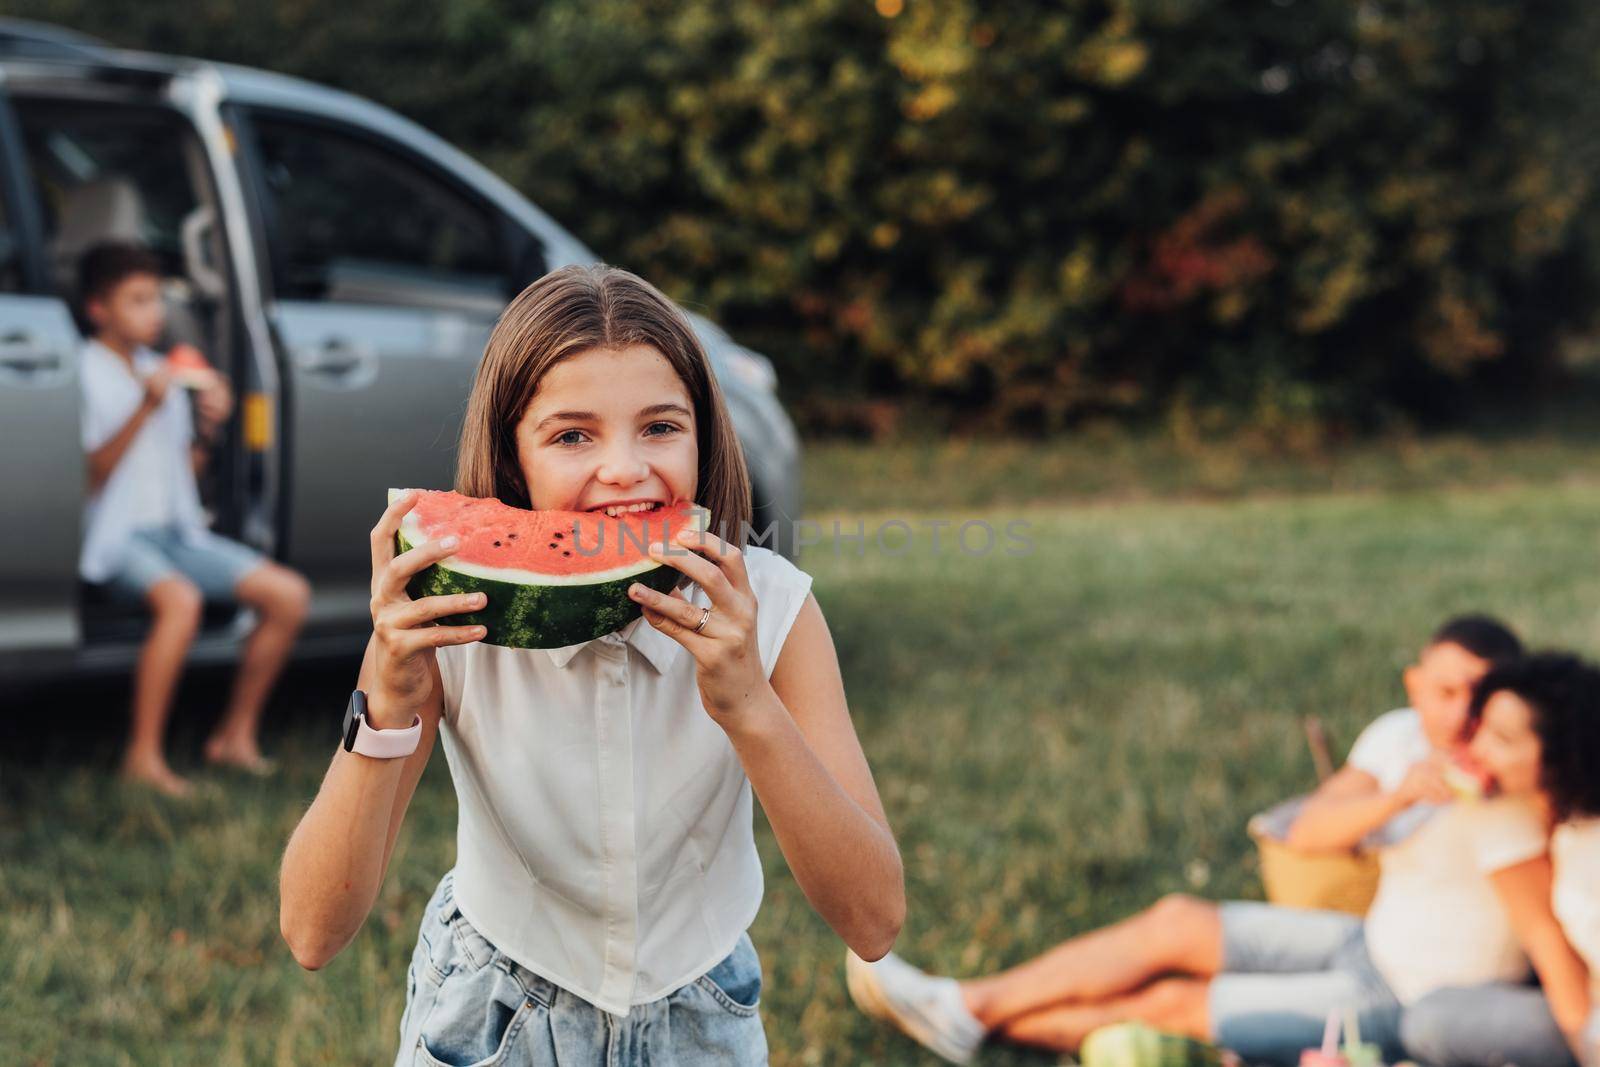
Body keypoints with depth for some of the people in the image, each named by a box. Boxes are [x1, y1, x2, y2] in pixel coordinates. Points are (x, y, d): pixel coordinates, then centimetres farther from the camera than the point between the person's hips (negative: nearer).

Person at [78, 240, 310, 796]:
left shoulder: (157, 370, 18)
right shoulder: (82, 374, -5)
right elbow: (89, 478, -15)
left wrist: (208, 428, -1)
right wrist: (145, 409, -21)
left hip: (175, 531, 8)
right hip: (113, 536, -8)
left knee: (289, 593, -7)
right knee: (180, 600, -38)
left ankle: (235, 735, 5)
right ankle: (144, 756, -30)